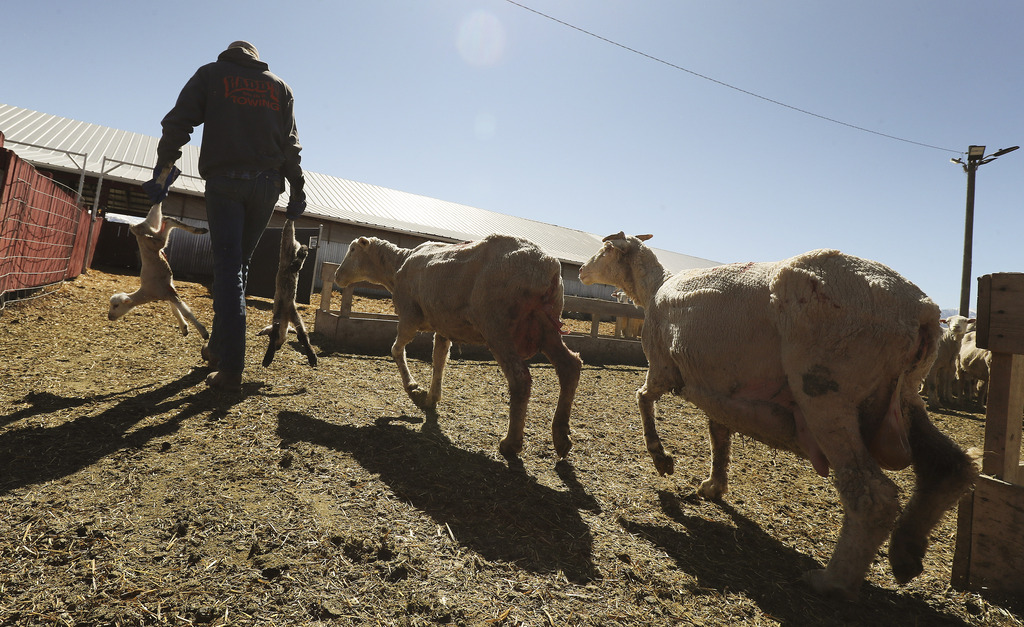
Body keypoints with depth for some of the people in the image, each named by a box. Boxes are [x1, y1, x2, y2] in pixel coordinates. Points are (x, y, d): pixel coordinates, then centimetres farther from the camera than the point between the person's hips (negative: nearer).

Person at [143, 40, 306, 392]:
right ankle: (219, 347, 21)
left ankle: (231, 368, -15)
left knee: (228, 268, -8)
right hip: (267, 185, 3)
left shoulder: (212, 73, 13)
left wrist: (163, 169, 0)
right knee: (237, 265, 13)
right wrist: (297, 190, 9)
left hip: (224, 181, -3)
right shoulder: (279, 86, 19)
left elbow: (179, 122, 1)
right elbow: (290, 144, 10)